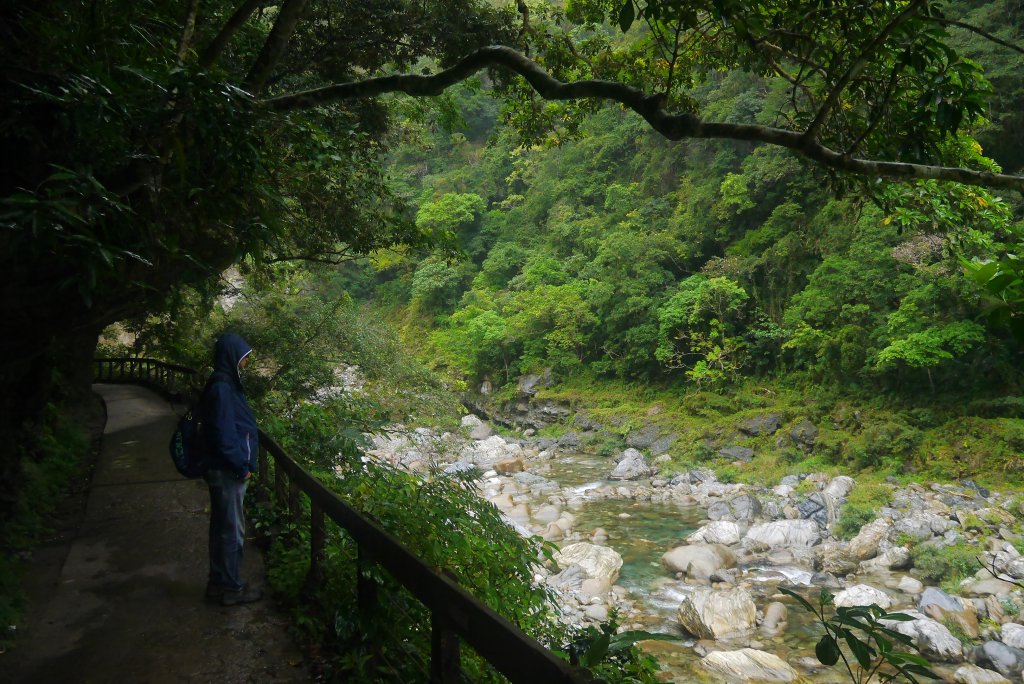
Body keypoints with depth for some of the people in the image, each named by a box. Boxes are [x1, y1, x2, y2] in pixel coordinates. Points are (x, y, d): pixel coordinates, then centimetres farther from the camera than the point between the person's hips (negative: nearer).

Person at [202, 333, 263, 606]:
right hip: (228, 472, -10)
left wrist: (243, 464, 15)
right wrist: (242, 467, -15)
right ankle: (231, 588, 14)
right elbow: (223, 436, -22)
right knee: (232, 530, 2)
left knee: (222, 527, 18)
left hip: (226, 470, 10)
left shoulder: (225, 384, 10)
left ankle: (219, 583, 30)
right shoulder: (221, 388, -20)